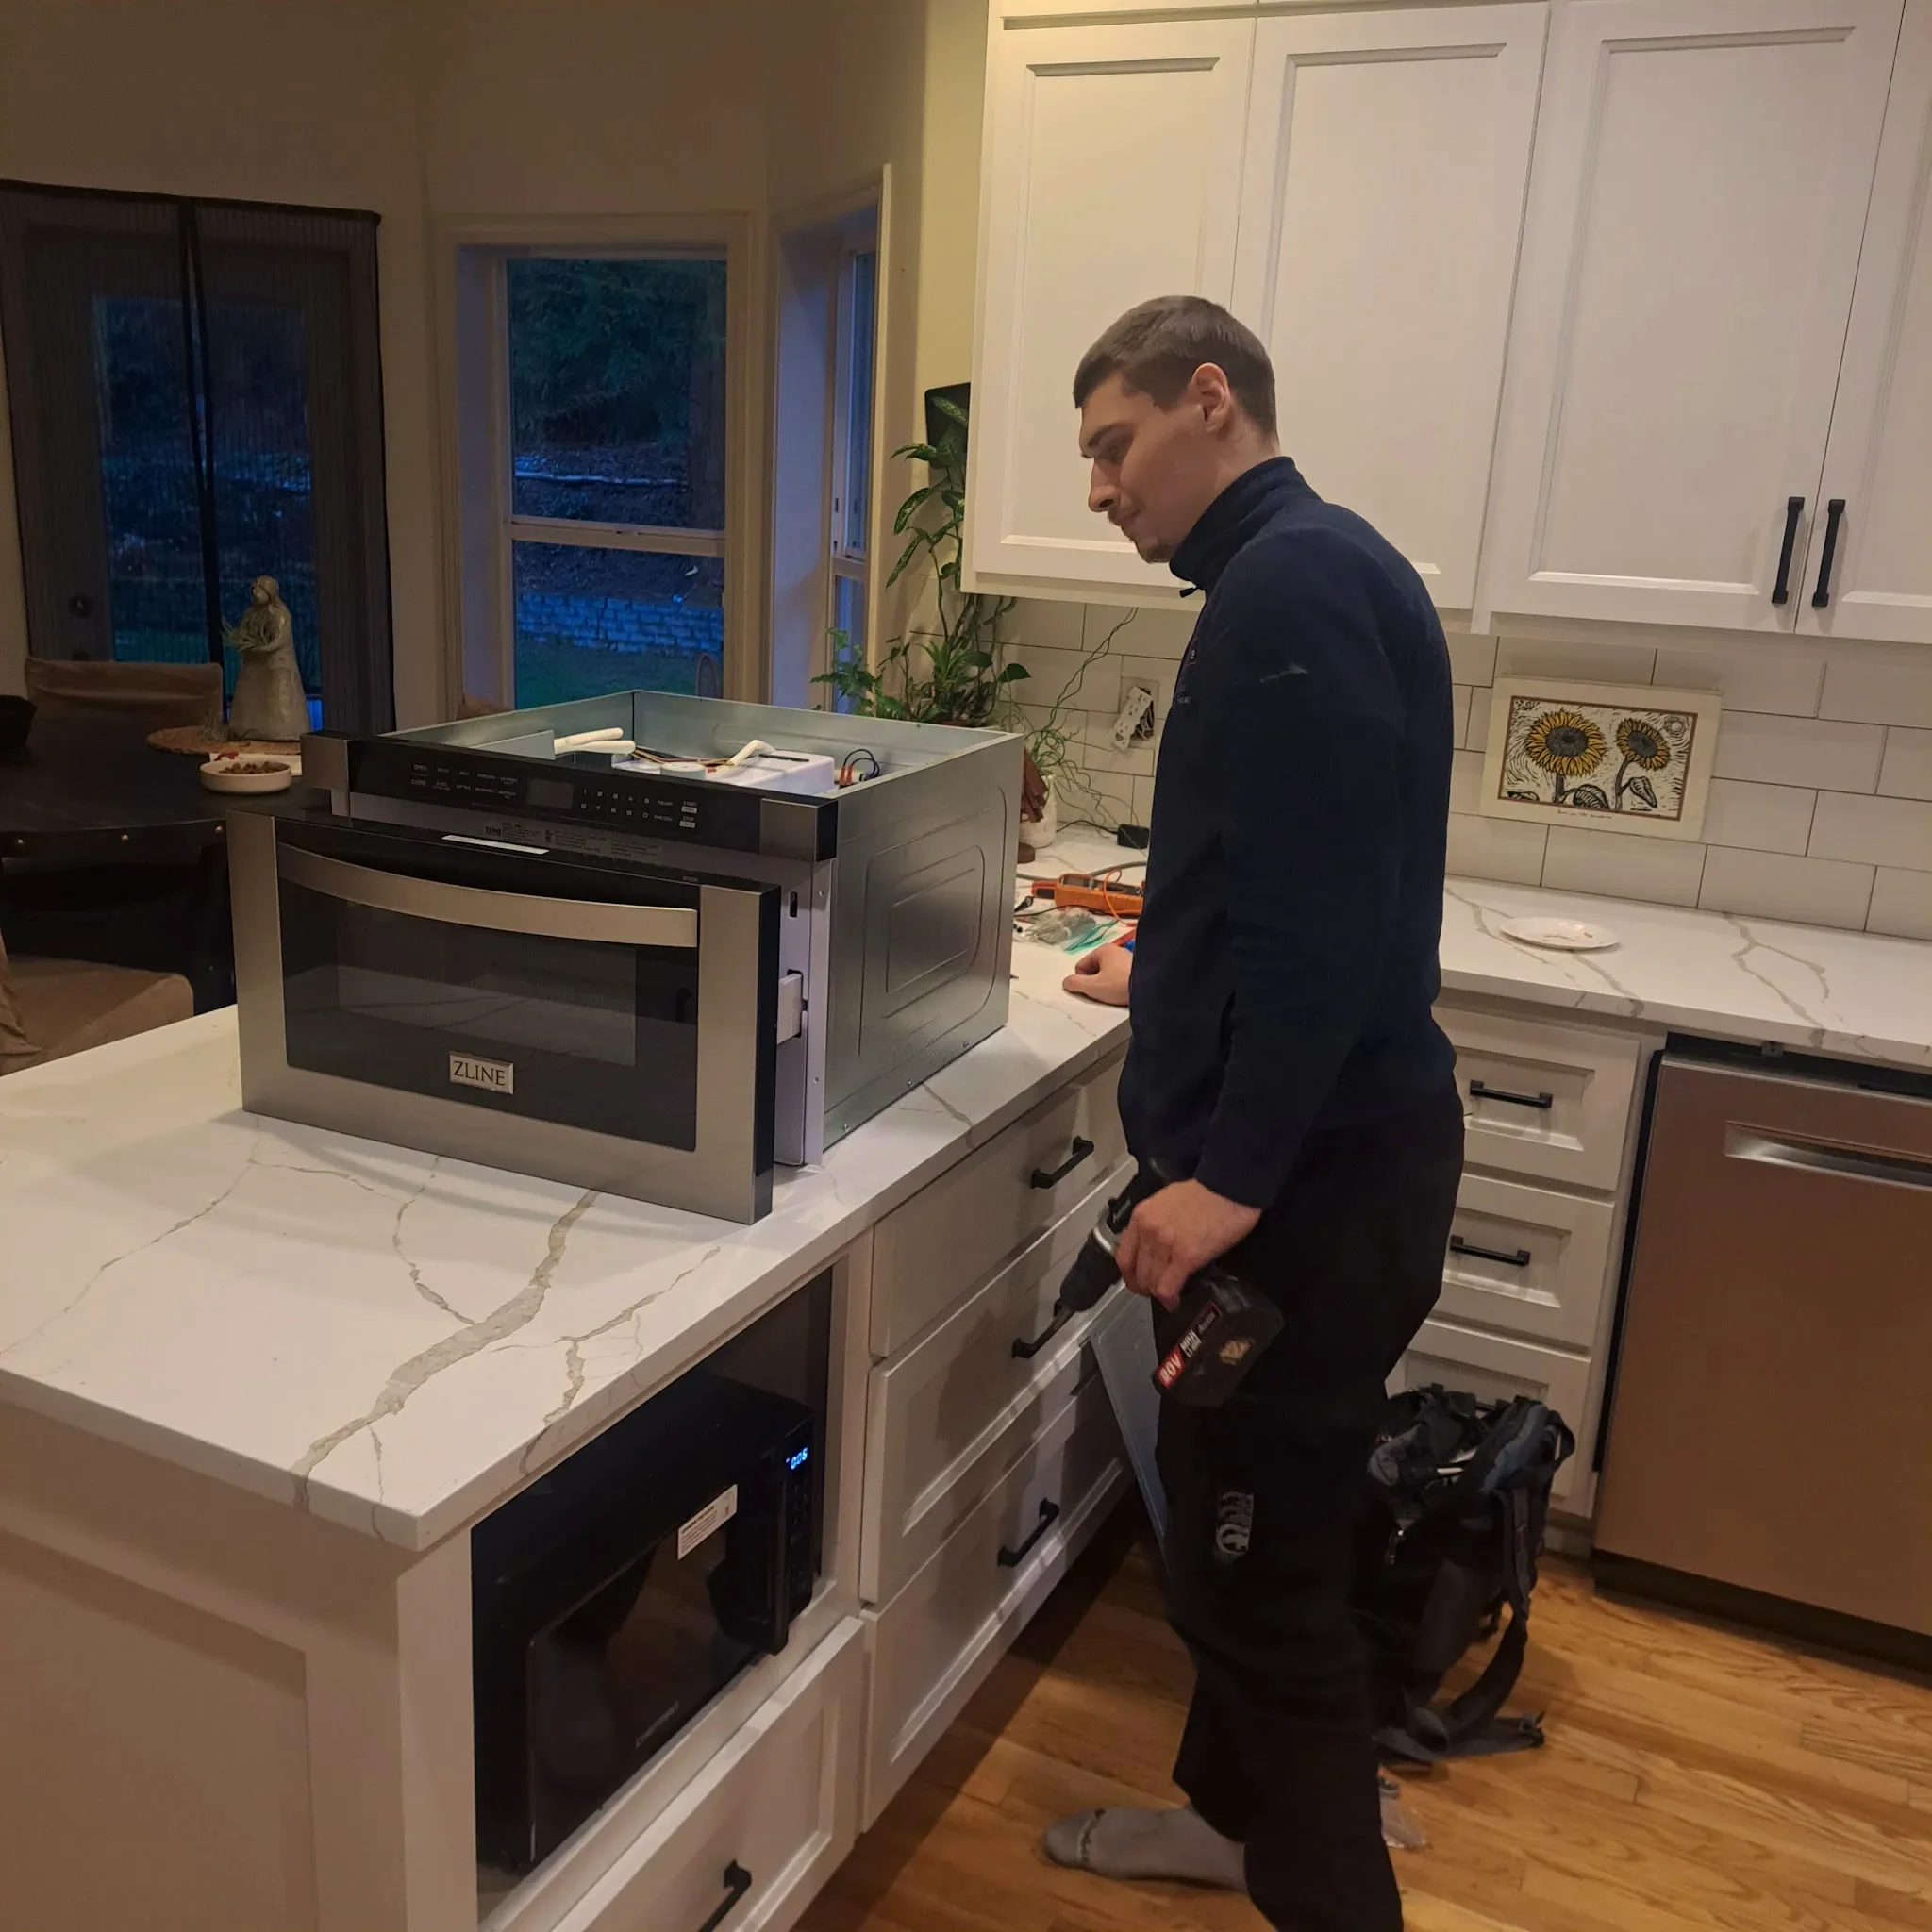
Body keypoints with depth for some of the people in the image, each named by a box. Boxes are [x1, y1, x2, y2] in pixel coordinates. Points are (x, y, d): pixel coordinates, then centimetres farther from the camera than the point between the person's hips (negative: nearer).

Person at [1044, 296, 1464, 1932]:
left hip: (1313, 1171, -11)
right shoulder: (1304, 570, 16)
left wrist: (1231, 1176, -23)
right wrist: (1171, 981, 34)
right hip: (1311, 1149, 11)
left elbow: (1324, 912, -24)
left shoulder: (1293, 582, -16)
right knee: (1236, 1531, 22)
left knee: (1264, 1565, 0)